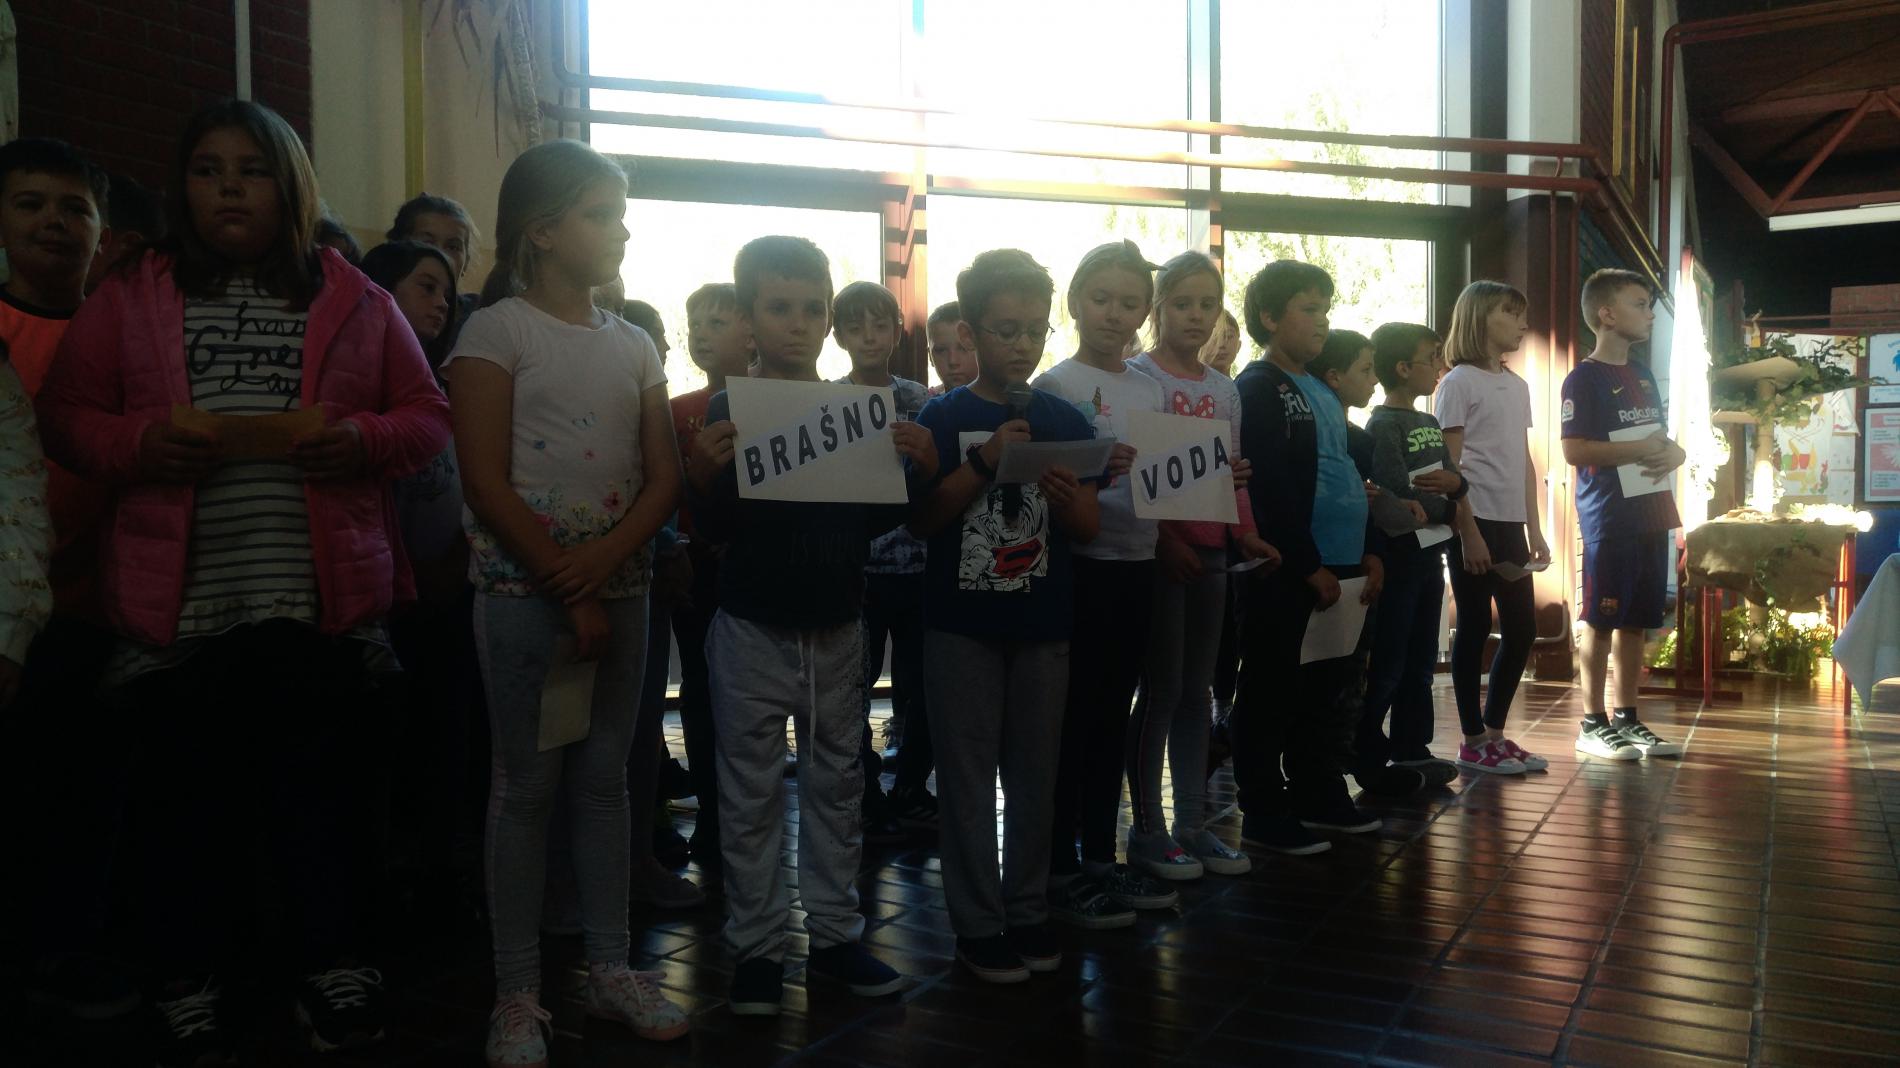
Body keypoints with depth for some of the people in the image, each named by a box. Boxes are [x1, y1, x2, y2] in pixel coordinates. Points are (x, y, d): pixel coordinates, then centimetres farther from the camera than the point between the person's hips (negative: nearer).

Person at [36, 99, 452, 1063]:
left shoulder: (355, 301, 10)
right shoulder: (127, 302, 11)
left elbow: (428, 417, 9)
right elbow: (65, 418, 10)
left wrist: (362, 439, -11)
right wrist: (140, 443, -11)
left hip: (327, 603, 0)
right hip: (179, 610, 1)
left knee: (326, 796, 6)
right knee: (187, 803, 7)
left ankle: (331, 975, 23)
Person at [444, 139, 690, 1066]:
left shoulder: (634, 346, 11)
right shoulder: (496, 332, -5)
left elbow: (664, 478, 5)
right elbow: (485, 484, -12)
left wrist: (605, 559, -13)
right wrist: (567, 590, -13)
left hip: (620, 587, 5)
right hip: (524, 590, -5)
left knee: (605, 777, 10)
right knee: (527, 783, 1)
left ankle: (610, 968, 20)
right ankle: (517, 992, 11)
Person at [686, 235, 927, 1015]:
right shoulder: (727, 411, -6)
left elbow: (873, 519, 4)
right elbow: (715, 528, -9)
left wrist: (919, 471, -13)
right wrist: (702, 475, -28)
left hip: (838, 627, 3)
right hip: (752, 629, -3)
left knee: (837, 785, 12)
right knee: (751, 795, 5)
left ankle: (836, 933, 25)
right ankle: (756, 946, 18)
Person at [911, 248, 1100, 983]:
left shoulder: (1064, 419, 5)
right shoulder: (944, 418, -3)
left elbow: (1089, 527, 5)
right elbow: (922, 521, -9)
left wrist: (1068, 496, -17)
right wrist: (984, 463, -20)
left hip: (1043, 623, 3)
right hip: (961, 624, -3)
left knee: (1035, 773, 11)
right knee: (968, 776, 4)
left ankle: (1028, 909, 25)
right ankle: (978, 922, 15)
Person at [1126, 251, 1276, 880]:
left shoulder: (1225, 390, 14)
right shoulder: (1138, 377, -5)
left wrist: (1246, 536, -1)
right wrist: (1164, 538, -20)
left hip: (1210, 552, 6)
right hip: (1158, 550, -6)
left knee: (1197, 690, 11)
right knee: (1161, 689, -2)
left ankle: (1192, 822, 19)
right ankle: (1146, 829, 9)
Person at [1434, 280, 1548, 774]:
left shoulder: (1518, 385, 16)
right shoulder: (1459, 382, -6)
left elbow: (1525, 462, 17)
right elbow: (1448, 465, -11)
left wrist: (1534, 529, 12)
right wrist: (1469, 532, -16)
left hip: (1511, 524, 7)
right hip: (1476, 522, -7)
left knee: (1521, 629, 9)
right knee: (1475, 628, -1)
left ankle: (1494, 731, 21)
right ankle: (1473, 742, 8)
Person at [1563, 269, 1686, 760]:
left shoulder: (1642, 374, 16)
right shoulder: (1584, 378, -8)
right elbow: (1574, 450, -16)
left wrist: (1673, 452, 1)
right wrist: (1640, 450, -18)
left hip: (1650, 512, 8)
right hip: (1608, 515, -8)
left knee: (1637, 619, 11)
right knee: (1602, 618, -3)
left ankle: (1626, 718, 20)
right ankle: (1592, 724, 5)